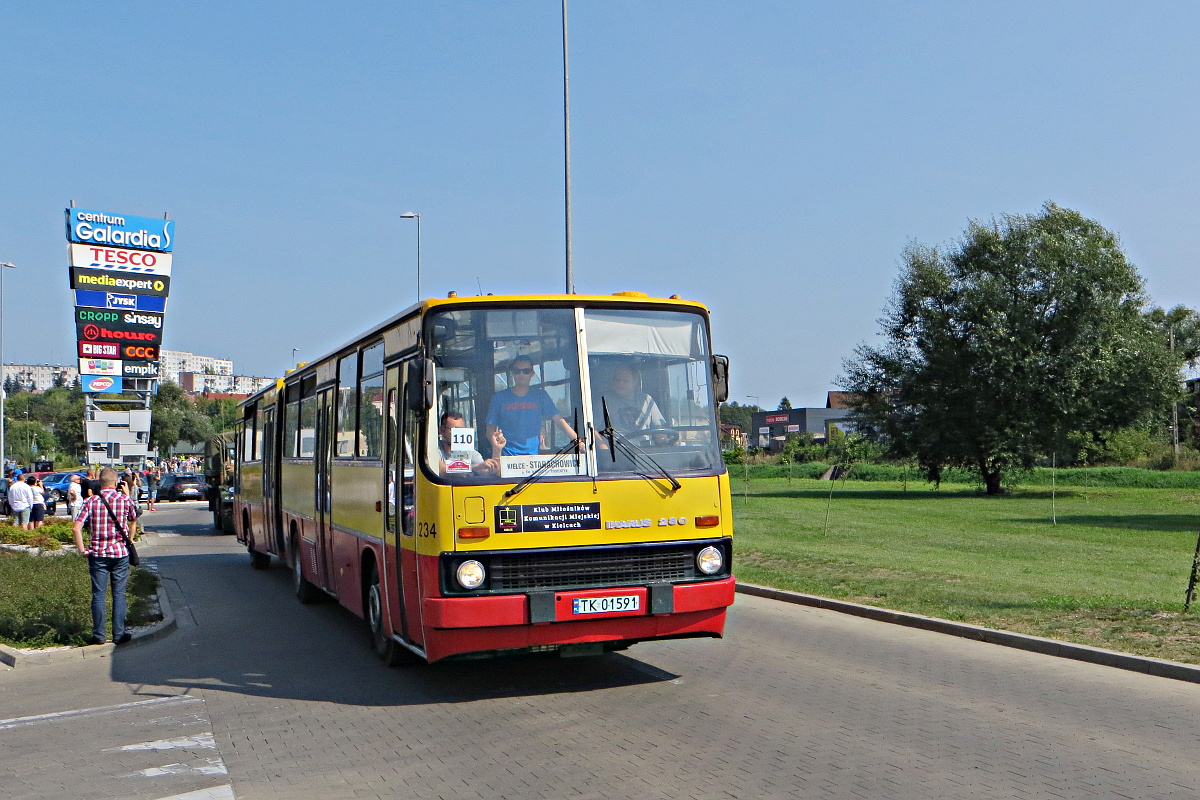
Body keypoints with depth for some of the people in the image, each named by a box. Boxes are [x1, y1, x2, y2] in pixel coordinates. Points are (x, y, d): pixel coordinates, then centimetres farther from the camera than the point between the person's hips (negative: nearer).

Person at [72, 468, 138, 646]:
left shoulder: (91, 502, -5)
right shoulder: (125, 500, -2)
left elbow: (76, 528, -13)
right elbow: (133, 520, 15)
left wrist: (82, 549, -4)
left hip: (98, 553, 0)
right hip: (120, 552, 0)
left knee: (98, 595, 7)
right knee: (119, 594, 8)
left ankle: (98, 635, 10)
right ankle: (119, 634, 10)